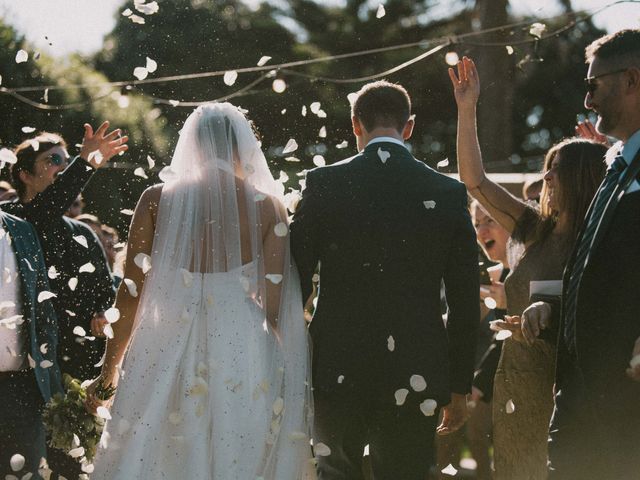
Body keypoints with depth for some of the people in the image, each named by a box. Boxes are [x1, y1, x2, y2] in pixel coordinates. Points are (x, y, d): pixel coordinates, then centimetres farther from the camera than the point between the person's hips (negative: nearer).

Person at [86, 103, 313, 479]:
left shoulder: (157, 199, 2)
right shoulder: (268, 205, 0)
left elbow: (132, 291, 1)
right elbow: (274, 305, -4)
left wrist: (110, 368, 10)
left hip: (169, 353, 1)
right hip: (246, 359, -1)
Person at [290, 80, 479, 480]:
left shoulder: (324, 184, -3)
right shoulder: (449, 194, 0)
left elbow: (295, 281, -1)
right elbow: (466, 303, 3)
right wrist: (459, 387, 11)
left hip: (337, 370, 0)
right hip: (416, 375, 1)